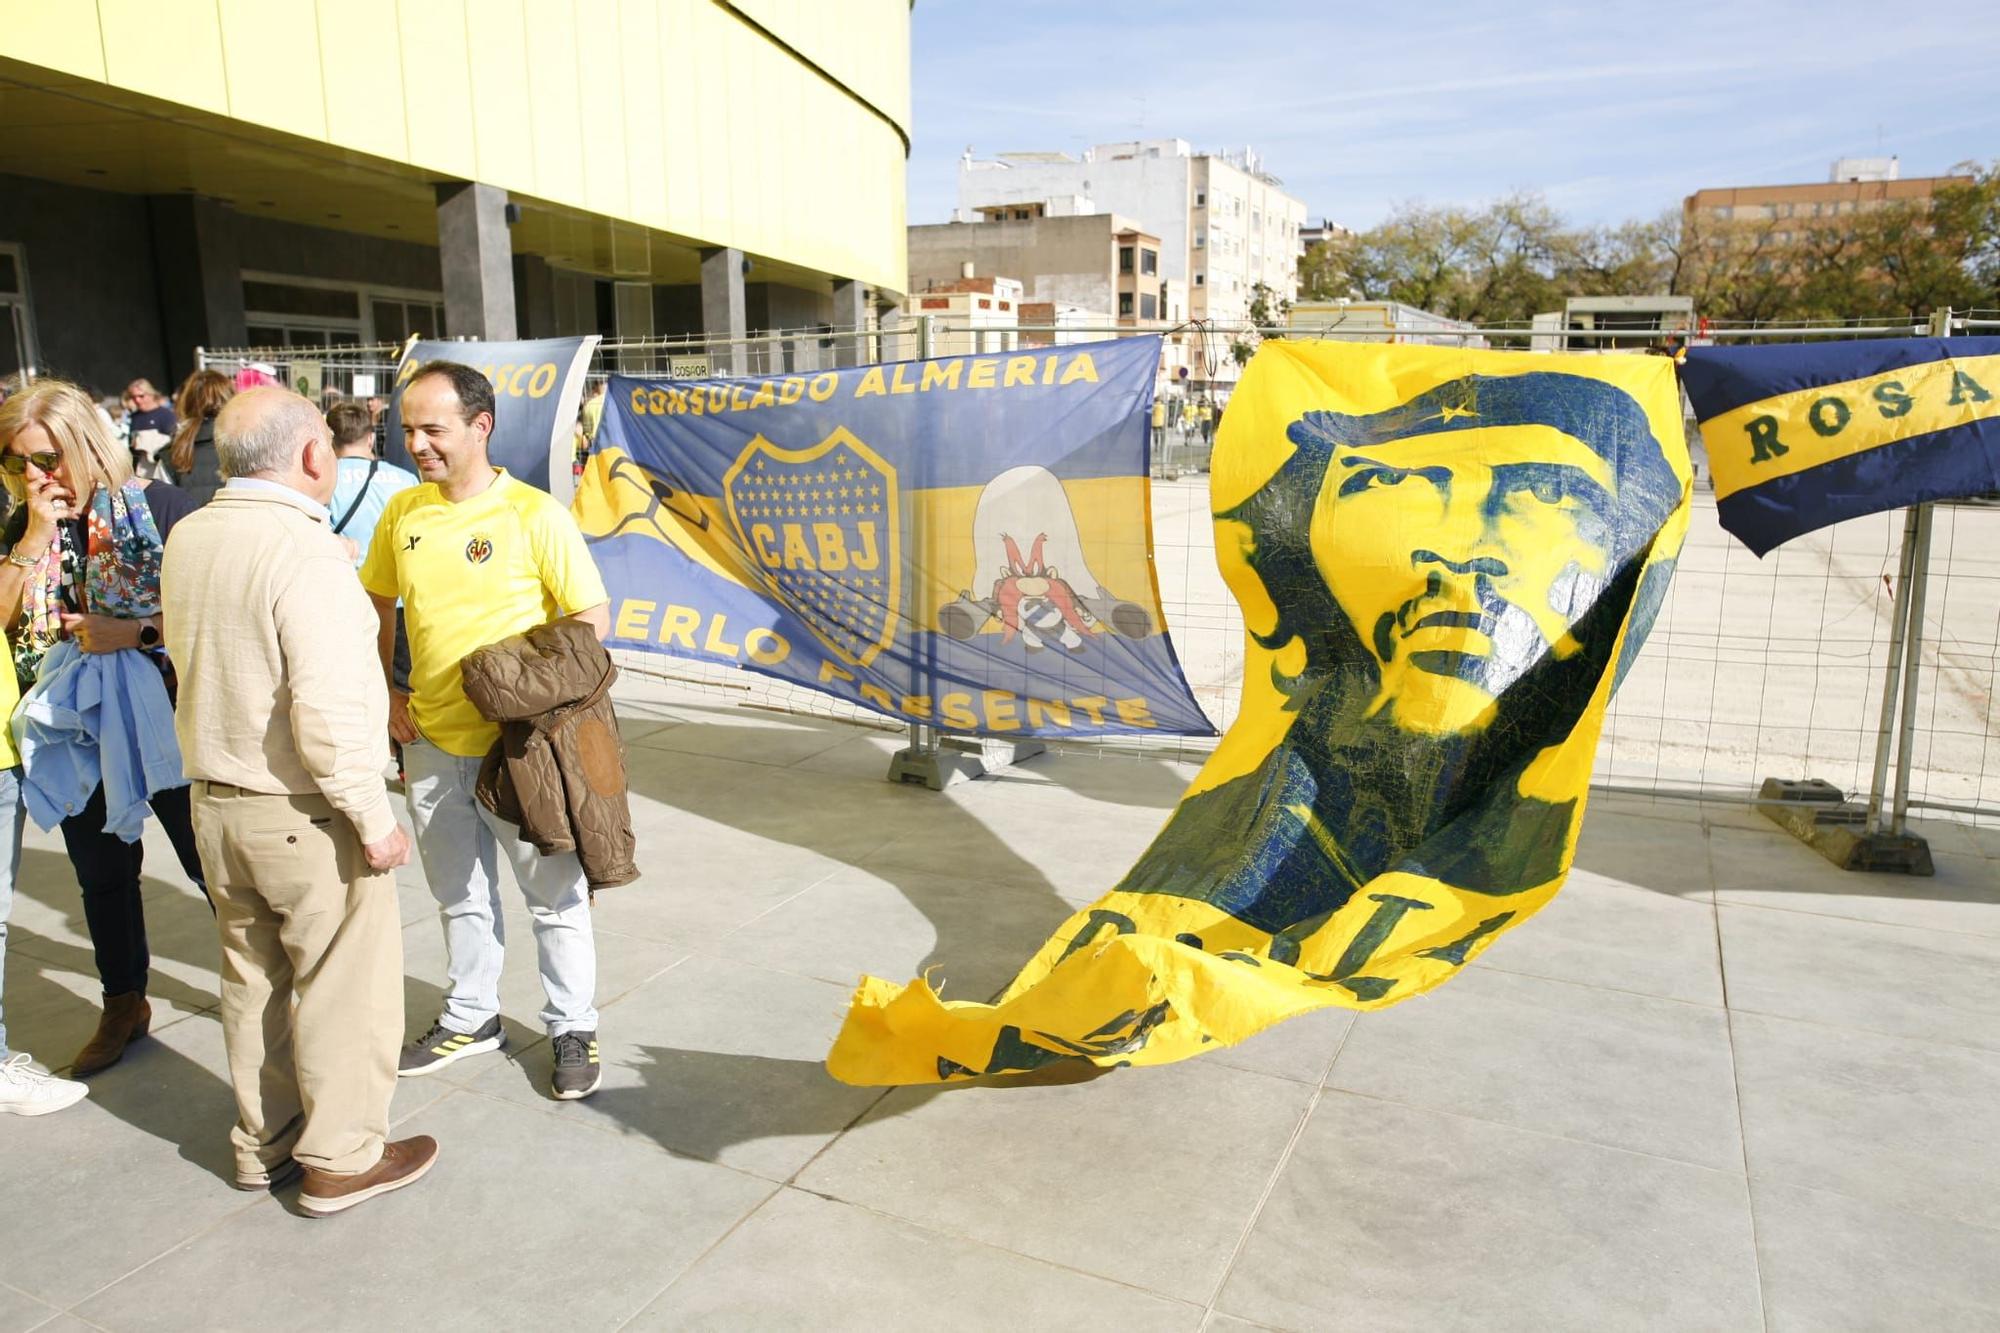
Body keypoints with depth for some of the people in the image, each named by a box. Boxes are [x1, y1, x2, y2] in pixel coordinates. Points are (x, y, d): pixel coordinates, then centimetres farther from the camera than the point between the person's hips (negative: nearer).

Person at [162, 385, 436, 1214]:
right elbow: (329, 714, -26)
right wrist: (374, 819, -18)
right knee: (343, 988, 8)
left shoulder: (188, 538, 3)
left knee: (254, 981, 20)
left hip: (215, 802, 8)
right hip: (307, 815, -8)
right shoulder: (304, 550, -22)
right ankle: (341, 1160, 20)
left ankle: (263, 1143, 35)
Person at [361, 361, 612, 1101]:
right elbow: (376, 608, 16)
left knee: (555, 896, 7)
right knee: (460, 895, 21)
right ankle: (471, 1017, 40)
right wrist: (386, 691, 5)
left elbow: (593, 616, -10)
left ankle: (573, 1031, 24)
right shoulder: (401, 512, 3)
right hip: (431, 740, 5)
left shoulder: (535, 514, -12)